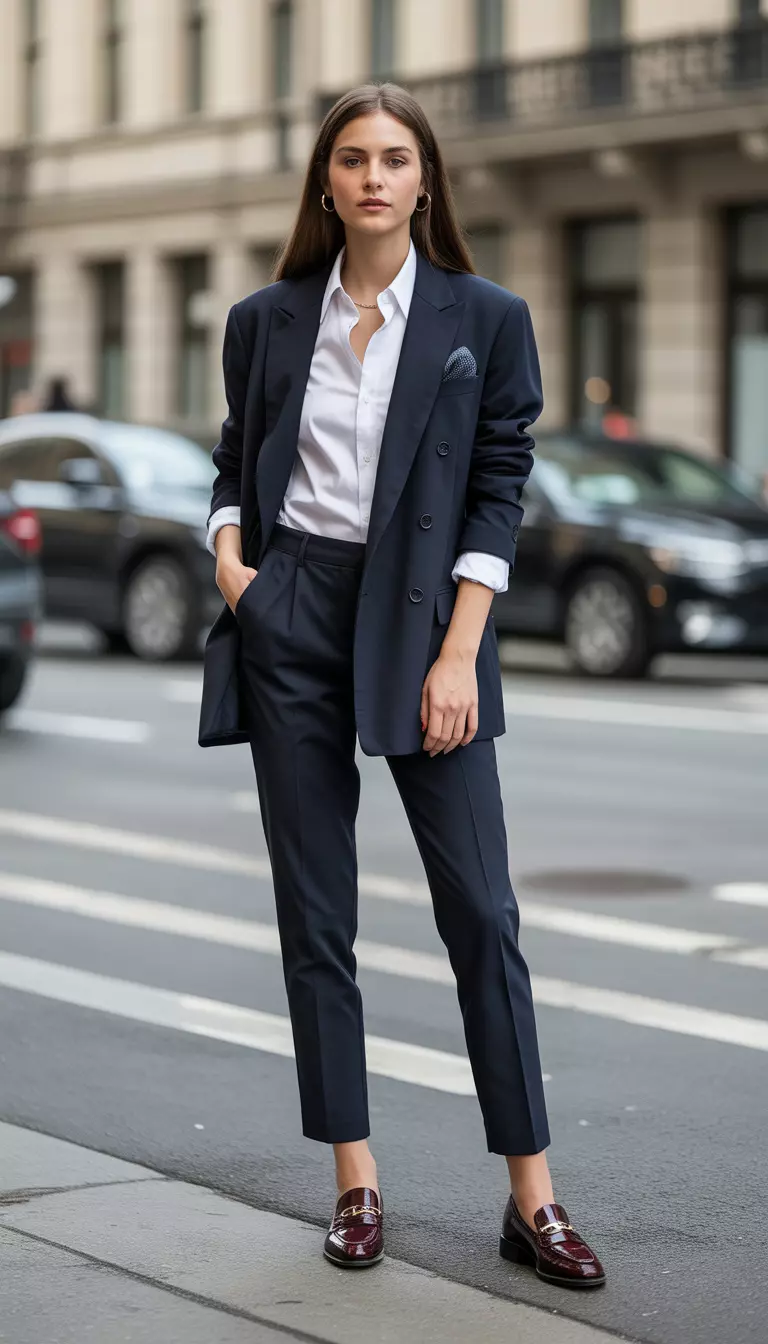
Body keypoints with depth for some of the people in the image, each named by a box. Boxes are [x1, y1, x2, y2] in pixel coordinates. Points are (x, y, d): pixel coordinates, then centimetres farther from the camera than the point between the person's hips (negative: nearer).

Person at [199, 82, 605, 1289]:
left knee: (481, 909, -4)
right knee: (315, 914, 3)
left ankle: (533, 1199, 1)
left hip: (422, 621, -2)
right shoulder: (266, 321, 7)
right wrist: (229, 550, -2)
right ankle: (355, 1183, 12)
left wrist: (458, 653, -11)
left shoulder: (486, 319, 1)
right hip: (292, 625, 2)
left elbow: (499, 493, -2)